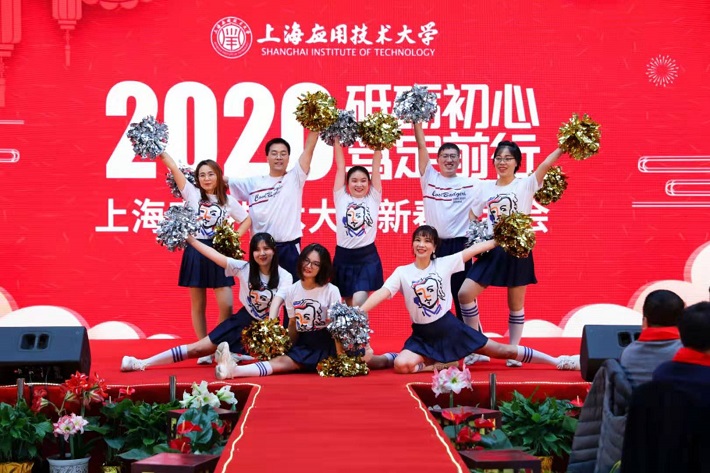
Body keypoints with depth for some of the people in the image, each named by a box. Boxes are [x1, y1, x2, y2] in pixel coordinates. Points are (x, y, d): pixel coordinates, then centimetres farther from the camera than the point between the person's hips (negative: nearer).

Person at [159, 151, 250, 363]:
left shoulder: (229, 201, 7)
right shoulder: (193, 194, 2)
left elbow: (247, 220, 15)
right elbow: (174, 169, -6)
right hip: (196, 252, -1)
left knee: (226, 305, -5)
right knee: (198, 305, 5)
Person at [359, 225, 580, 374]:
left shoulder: (445, 263, -4)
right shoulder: (402, 272, -6)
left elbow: (474, 249, -3)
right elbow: (382, 293, -18)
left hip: (450, 327, 0)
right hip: (422, 336, 0)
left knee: (502, 351, 4)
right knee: (401, 364, -30)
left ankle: (557, 361, 14)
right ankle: (440, 365, -4)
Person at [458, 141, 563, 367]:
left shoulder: (526, 184, -3)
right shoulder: (485, 187, 8)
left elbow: (547, 163, -18)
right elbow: (472, 216, 15)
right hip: (492, 250, 4)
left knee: (515, 303, 5)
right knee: (465, 293, -5)